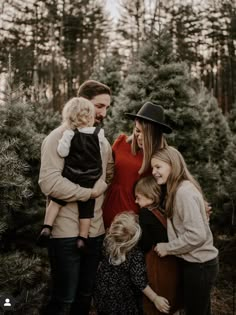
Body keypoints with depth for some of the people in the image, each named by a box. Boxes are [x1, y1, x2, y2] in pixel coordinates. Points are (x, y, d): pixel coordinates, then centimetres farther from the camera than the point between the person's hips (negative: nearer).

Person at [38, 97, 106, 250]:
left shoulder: (70, 133, -11)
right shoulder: (99, 133, -3)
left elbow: (62, 152, -12)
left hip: (71, 177, -1)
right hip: (90, 181, 1)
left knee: (56, 202, 14)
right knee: (86, 211, 9)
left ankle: (47, 228, 4)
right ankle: (82, 239, 15)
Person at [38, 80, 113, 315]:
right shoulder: (60, 137, -11)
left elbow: (110, 174, 21)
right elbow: (49, 183, -22)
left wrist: (102, 187, 0)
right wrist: (89, 193, -15)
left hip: (96, 231, 7)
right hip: (67, 233, -6)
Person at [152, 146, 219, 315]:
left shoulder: (184, 191, -22)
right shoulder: (177, 189, 8)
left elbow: (197, 234, -26)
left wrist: (167, 247, -17)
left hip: (199, 265, -9)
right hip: (198, 263, 9)